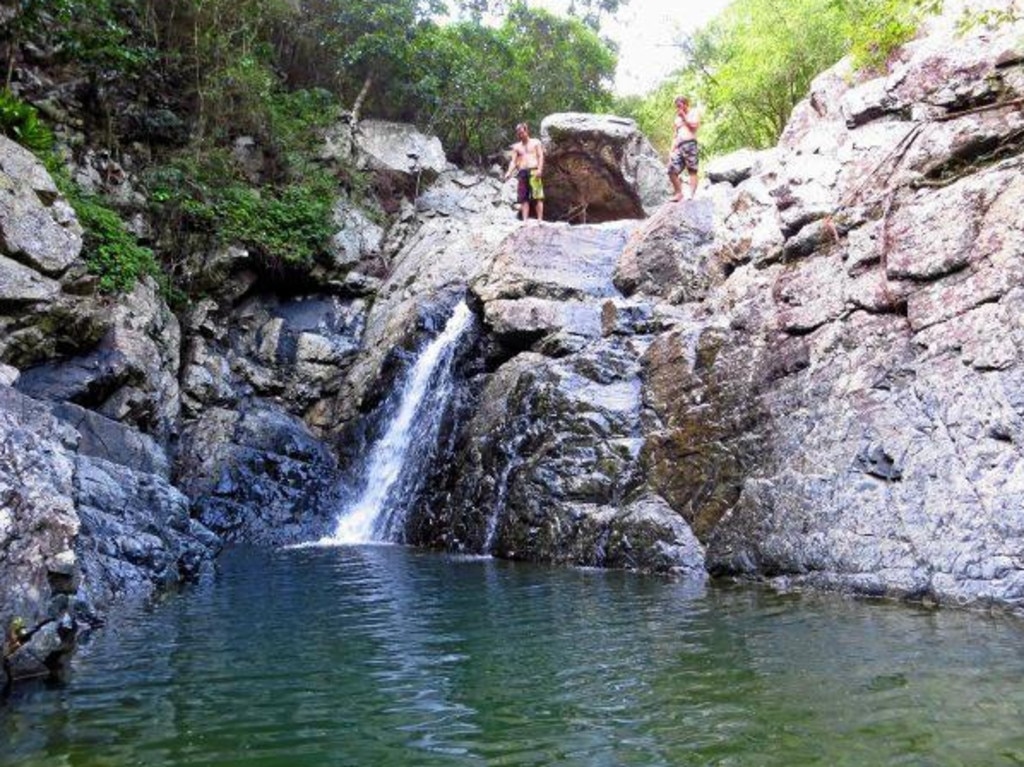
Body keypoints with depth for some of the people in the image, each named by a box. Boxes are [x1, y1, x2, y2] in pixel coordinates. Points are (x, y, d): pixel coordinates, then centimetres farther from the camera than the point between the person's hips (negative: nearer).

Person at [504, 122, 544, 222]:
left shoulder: (536, 142, 11)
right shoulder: (516, 146, 19)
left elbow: (541, 156, 2)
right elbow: (513, 161, 13)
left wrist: (540, 169, -14)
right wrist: (509, 172, -5)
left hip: (534, 171, -4)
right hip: (522, 172, 4)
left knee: (537, 196, -10)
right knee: (523, 198, -3)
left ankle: (540, 220, -13)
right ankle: (525, 220, -6)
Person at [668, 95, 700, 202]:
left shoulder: (693, 112, 13)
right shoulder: (676, 119, 28)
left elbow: (694, 125, -6)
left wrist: (684, 116, 2)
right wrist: (671, 150, 12)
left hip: (690, 144, -6)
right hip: (679, 147, 6)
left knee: (692, 170, -12)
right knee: (672, 170, -8)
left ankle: (692, 195, -21)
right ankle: (679, 193, -1)